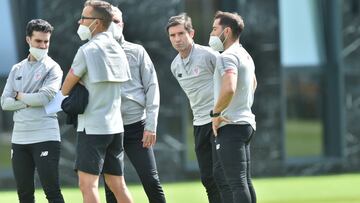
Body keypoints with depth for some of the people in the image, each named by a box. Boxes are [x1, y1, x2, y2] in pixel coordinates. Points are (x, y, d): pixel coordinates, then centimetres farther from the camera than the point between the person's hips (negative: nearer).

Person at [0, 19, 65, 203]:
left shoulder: (52, 68, 0)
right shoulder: (17, 70, 14)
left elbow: (44, 97, -16)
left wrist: (20, 96, -1)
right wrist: (29, 102, -8)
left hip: (45, 138, -5)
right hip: (19, 138, 5)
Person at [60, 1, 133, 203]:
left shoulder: (88, 50, -11)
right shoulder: (118, 49, 11)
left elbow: (65, 89, -5)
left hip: (92, 126, -8)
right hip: (115, 126, 8)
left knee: (88, 184, -9)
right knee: (117, 184, 11)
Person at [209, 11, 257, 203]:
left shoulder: (227, 57, -14)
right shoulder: (245, 55, 18)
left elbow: (229, 88, -32)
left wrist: (216, 113, -18)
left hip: (230, 125, -10)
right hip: (246, 121, 10)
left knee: (237, 182, -14)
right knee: (245, 181, 14)